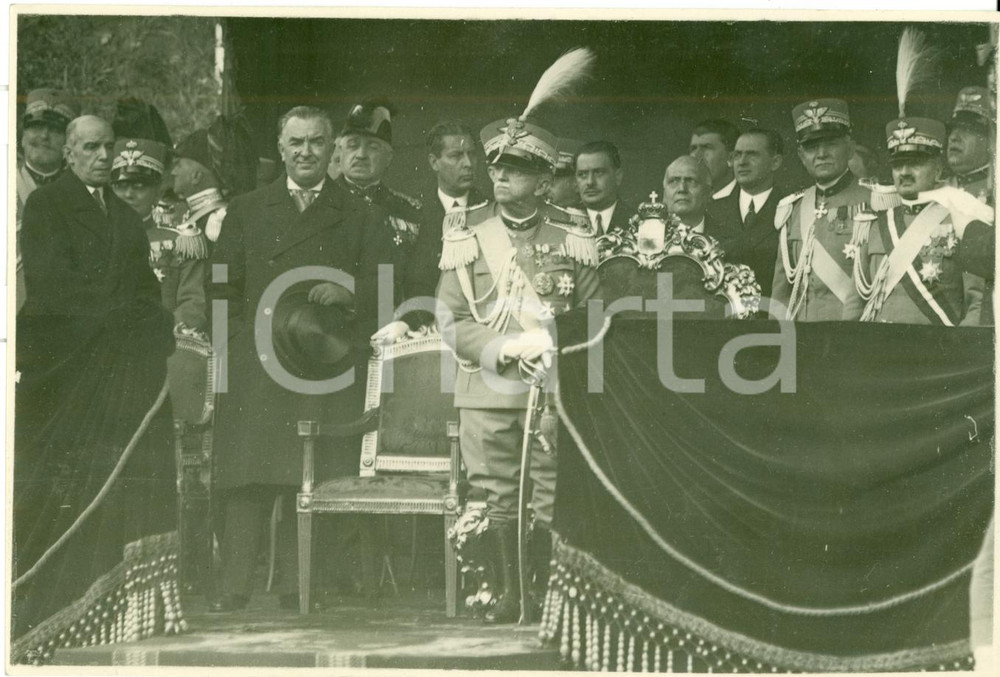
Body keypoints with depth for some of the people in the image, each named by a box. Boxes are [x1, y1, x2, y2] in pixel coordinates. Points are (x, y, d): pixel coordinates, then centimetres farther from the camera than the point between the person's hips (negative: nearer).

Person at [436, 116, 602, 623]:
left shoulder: (574, 246, 7)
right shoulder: (465, 244, 8)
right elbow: (451, 323, 4)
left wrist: (553, 343, -8)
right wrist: (506, 349, -11)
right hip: (488, 391, 1)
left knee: (553, 499, -5)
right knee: (498, 500, 3)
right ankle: (511, 594, 14)